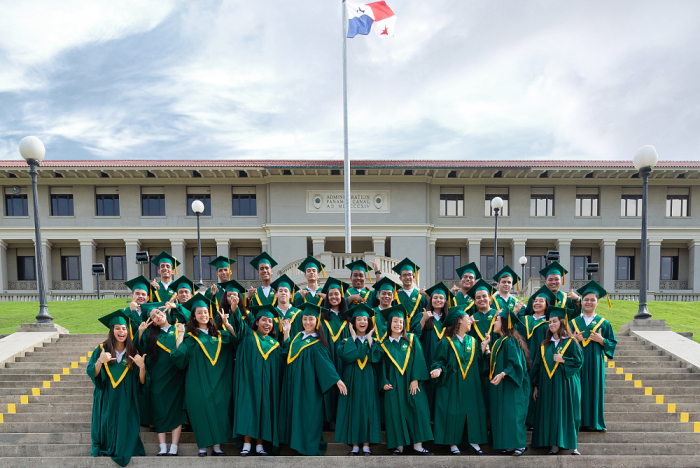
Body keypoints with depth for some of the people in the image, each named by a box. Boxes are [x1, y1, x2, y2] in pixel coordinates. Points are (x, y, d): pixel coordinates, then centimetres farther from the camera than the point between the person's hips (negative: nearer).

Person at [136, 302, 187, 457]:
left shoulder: (177, 329, 4)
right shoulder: (151, 333, 10)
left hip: (175, 376, -2)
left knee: (176, 410, -3)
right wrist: (140, 333, -5)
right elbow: (142, 350, 2)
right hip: (157, 377, 2)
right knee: (159, 412, 2)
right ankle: (163, 448, 8)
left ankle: (174, 448, 1)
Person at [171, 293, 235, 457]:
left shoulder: (218, 334, 12)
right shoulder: (189, 336, 3)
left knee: (219, 410, 1)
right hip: (198, 381, -3)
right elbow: (180, 356, -8)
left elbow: (236, 342, 5)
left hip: (218, 381, 3)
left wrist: (227, 324, 0)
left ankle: (217, 446, 9)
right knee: (201, 411, -2)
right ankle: (203, 447, 11)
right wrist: (180, 335, -13)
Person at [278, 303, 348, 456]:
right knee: (294, 411, 12)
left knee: (307, 413, -1)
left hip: (308, 384, -6)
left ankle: (309, 446, 13)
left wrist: (337, 380, -28)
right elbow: (286, 350, 19)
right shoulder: (298, 337, 8)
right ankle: (295, 441, 27)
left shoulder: (317, 343, -10)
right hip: (293, 382, 6)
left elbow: (325, 362, -16)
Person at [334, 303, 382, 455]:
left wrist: (369, 339, -7)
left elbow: (376, 358, -10)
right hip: (352, 381, -1)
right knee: (353, 409, 0)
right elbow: (346, 357, -17)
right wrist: (353, 337, -10)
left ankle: (366, 445, 10)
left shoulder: (373, 341, 9)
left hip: (368, 381, 1)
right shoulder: (346, 341, 4)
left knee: (368, 409, 1)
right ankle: (354, 444, 11)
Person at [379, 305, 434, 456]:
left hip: (411, 381, 0)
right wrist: (384, 382, -6)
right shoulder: (384, 345, 8)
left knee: (417, 410, -7)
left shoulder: (412, 339, 6)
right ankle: (399, 446, 10)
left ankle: (418, 446, 3)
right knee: (396, 413, 0)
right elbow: (382, 365, 8)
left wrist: (415, 379, -12)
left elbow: (418, 360, -2)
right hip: (394, 384, 1)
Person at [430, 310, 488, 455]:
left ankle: (473, 442, 18)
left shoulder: (472, 341, 11)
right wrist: (438, 370, -24)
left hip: (471, 386, 5)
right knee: (453, 412, -3)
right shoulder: (446, 342, -4)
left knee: (473, 411, 4)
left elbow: (479, 363, 7)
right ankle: (453, 444, 10)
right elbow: (438, 361, -5)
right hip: (452, 385, -4)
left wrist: (483, 348, -3)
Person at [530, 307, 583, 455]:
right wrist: (536, 385, 7)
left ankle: (571, 445, 13)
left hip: (565, 384, -3)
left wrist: (563, 360, -18)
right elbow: (537, 365, 10)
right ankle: (554, 446, 10)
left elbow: (579, 361, -5)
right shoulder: (544, 344, 10)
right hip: (547, 385, 3)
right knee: (550, 414, 3)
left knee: (566, 413, 0)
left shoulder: (570, 342, 1)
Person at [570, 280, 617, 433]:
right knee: (578, 390, 0)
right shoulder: (573, 323, 8)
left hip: (595, 362, 0)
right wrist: (573, 340, -10)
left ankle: (595, 422, 15)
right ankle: (578, 421, 9)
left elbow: (613, 343, 7)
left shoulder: (604, 324, 7)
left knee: (595, 389, 2)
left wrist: (601, 340, -10)